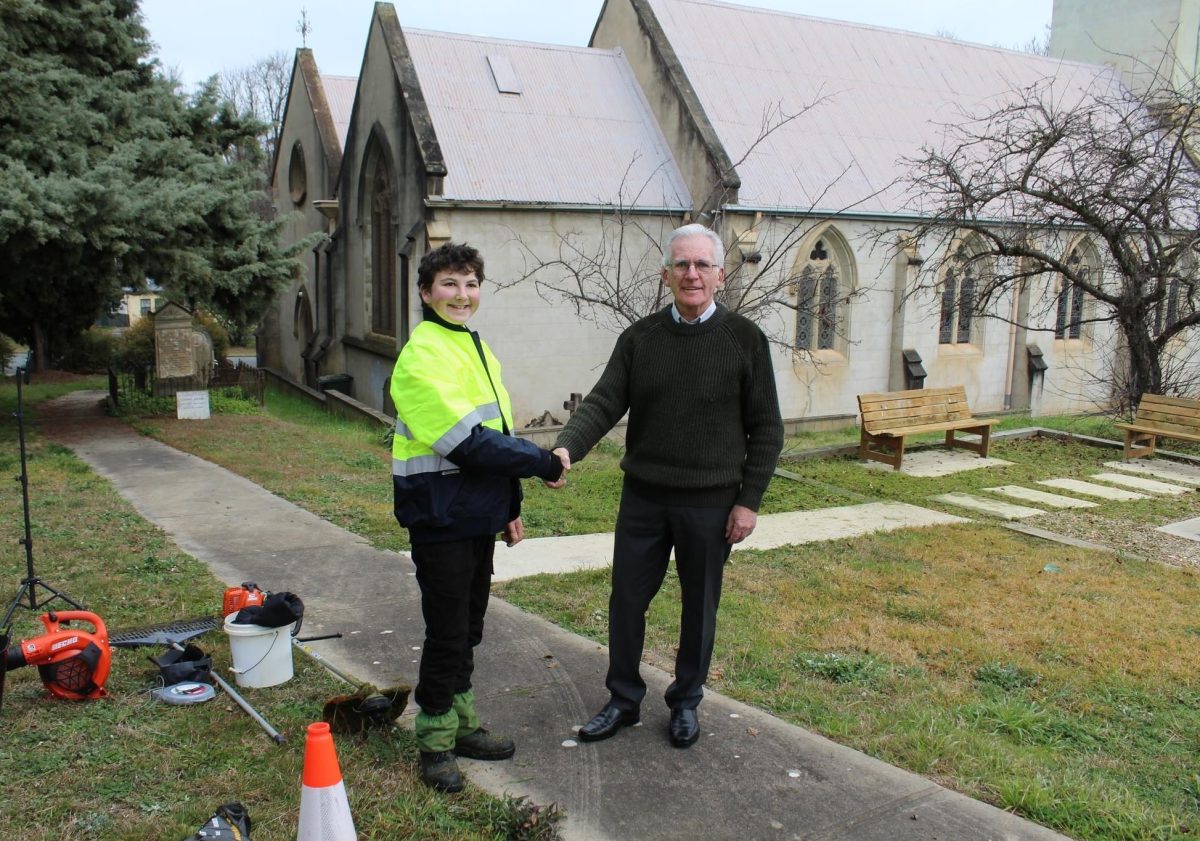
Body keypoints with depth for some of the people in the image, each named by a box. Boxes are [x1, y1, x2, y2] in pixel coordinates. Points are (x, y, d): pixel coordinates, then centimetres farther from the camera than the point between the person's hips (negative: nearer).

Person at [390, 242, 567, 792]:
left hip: (477, 516, 8)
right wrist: (541, 464, -16)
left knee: (468, 627, 17)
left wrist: (509, 506, 17)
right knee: (448, 632, 2)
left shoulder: (477, 348, 13)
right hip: (440, 517, -8)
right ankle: (435, 740, 19)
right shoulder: (423, 354, -15)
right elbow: (465, 441, -23)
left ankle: (460, 724, 32)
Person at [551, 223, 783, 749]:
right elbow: (604, 403, -6)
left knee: (699, 607, 12)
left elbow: (765, 429, -2)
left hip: (710, 503, -2)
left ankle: (686, 702, 32)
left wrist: (749, 499, -7)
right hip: (643, 498, 2)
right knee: (626, 600, 9)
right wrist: (567, 448, -25)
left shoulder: (745, 340, -4)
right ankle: (624, 700, 29)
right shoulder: (640, 339, 2)